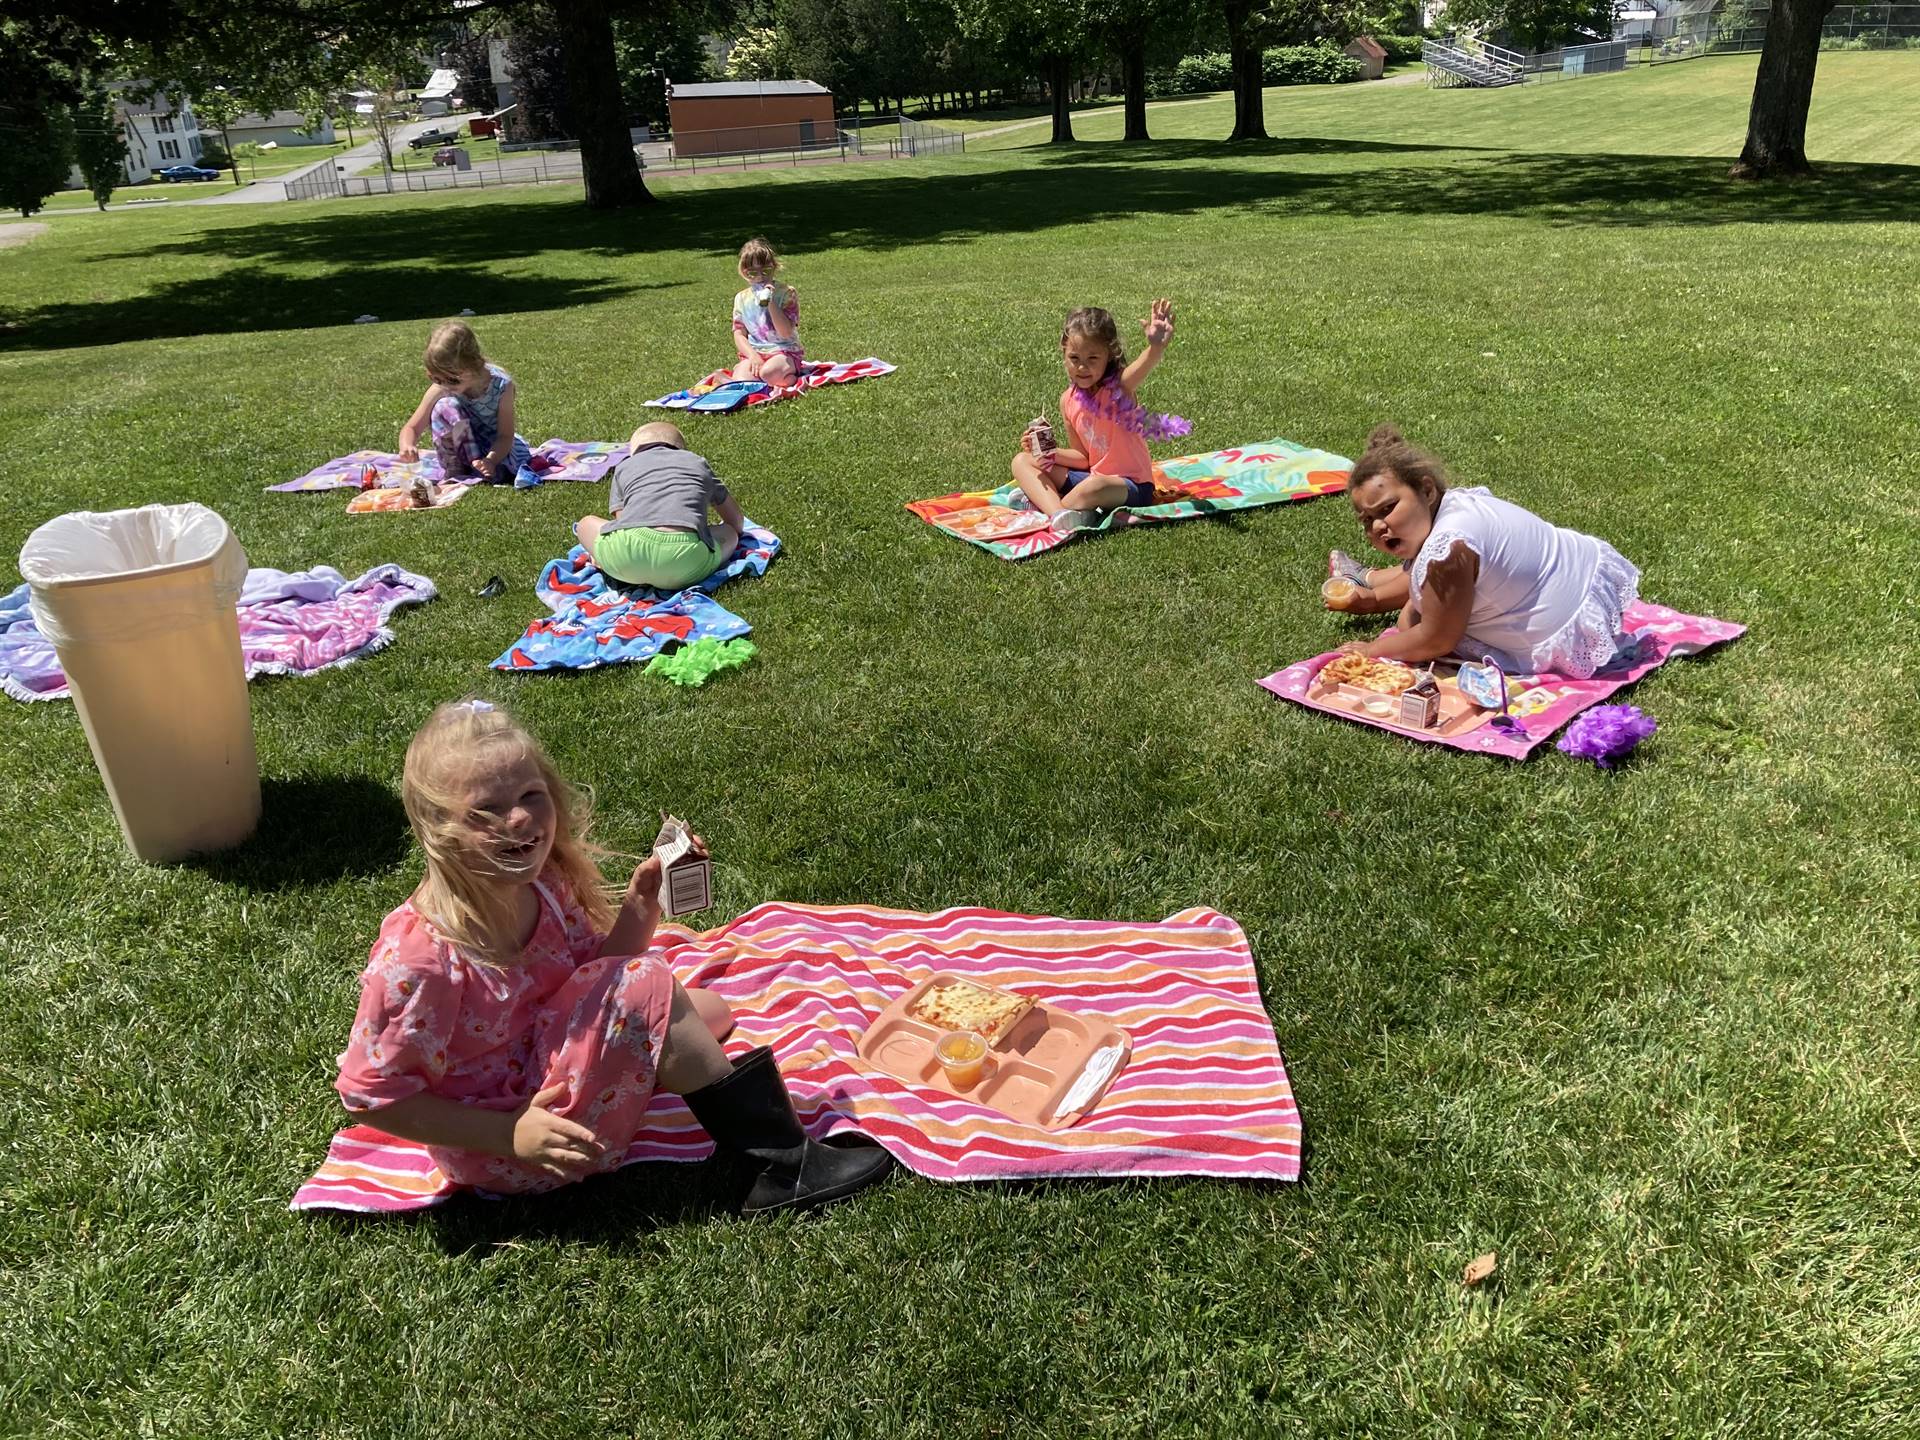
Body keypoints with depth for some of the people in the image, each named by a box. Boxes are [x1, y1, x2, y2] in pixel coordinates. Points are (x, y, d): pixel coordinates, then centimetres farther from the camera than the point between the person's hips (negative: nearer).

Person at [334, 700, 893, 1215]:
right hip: (496, 1152, -9)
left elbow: (594, 975, 5)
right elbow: (369, 1094, -22)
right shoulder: (418, 957, -30)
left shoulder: (539, 883, -7)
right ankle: (784, 1166, -17)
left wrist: (640, 906, -12)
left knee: (708, 1010, 17)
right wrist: (508, 1135, -24)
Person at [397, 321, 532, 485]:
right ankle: (453, 472, -16)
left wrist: (490, 460, -42)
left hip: (495, 449, -2)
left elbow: (505, 436, -23)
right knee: (445, 407, -28)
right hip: (461, 451, 2)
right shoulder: (440, 389, -18)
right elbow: (412, 428, -12)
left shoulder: (500, 385, -24)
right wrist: (407, 446, -36)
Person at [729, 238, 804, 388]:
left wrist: (770, 303, -20)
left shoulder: (786, 293, -2)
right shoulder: (741, 298, 10)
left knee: (768, 372, -37)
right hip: (754, 353, 3)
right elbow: (739, 335, 5)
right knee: (740, 380, -29)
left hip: (784, 351, -2)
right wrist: (753, 356, -14)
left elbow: (786, 332, -12)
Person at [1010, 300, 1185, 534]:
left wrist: (1156, 346, -62)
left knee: (1095, 487, -41)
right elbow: (1083, 457, 8)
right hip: (1092, 477, 7)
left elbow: (1143, 366, -41)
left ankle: (1041, 503, -13)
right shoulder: (1069, 400, 1)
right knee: (1022, 461, 1)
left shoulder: (1120, 387, -15)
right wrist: (1050, 452, -8)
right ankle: (1058, 514, -26)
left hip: (1131, 486, -7)